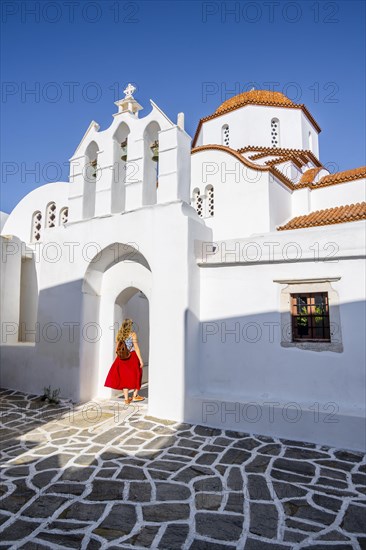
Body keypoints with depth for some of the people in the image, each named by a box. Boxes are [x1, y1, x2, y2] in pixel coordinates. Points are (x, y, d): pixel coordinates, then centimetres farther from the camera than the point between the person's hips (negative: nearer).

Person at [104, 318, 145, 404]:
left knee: (124, 378, 9)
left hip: (122, 358, 4)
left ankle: (126, 399, 10)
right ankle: (135, 396, 22)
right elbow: (136, 348, -12)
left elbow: (117, 348, 8)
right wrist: (141, 360, -9)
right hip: (132, 357, -4)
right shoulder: (133, 334, -9)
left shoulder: (119, 334, 5)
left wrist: (117, 359, 18)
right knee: (136, 376, 14)